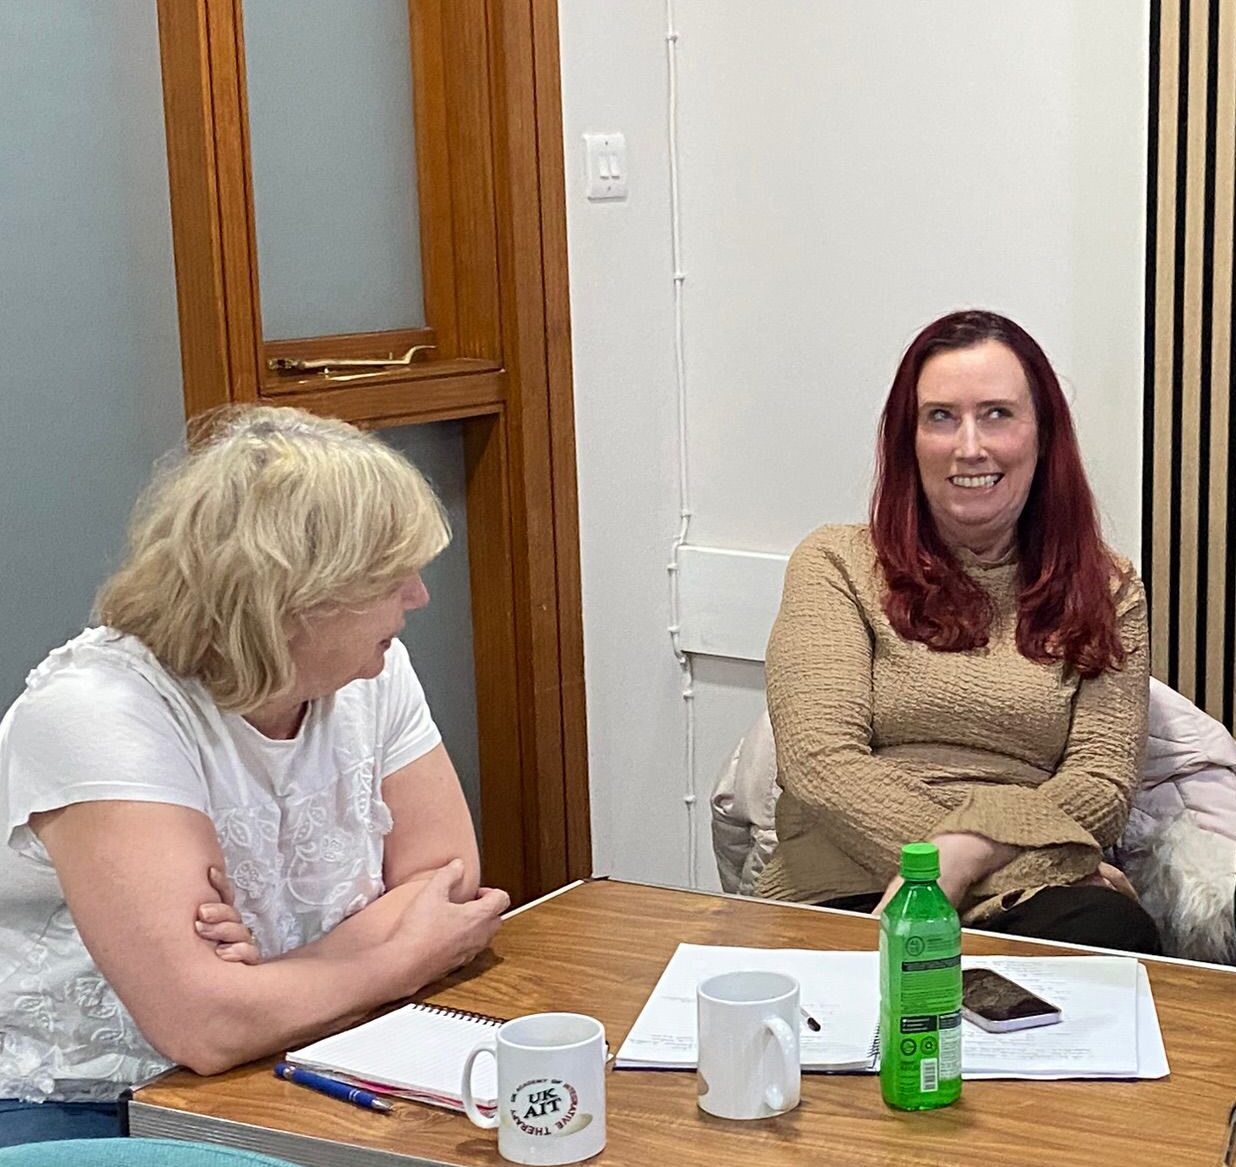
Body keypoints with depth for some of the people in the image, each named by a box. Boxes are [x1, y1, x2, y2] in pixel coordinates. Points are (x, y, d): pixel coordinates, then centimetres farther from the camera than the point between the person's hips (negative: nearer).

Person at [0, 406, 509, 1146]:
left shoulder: (372, 672, -3)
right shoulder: (96, 713, -23)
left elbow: (446, 880, -3)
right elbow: (203, 1025, -29)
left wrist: (277, 979, -20)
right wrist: (412, 956, -16)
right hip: (69, 1107, -6)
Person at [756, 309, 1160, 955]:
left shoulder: (1106, 591, 15)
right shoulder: (835, 564, 8)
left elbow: (1102, 780, 2)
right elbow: (819, 762, -5)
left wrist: (964, 857, -18)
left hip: (1032, 899, 3)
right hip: (849, 896, -3)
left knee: (1112, 929, -33)